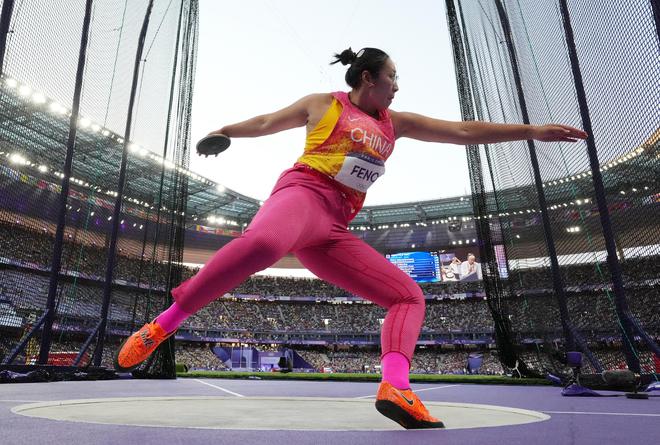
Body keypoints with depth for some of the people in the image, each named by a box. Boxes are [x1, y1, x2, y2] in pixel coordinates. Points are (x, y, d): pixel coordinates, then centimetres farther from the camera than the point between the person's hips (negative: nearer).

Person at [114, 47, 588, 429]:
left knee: (409, 295, -2)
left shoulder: (395, 123, 24)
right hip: (302, 195, -6)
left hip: (335, 231, 6)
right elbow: (265, 122, 26)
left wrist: (531, 130, 21)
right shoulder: (324, 104, 13)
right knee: (262, 242, -41)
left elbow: (462, 131, 22)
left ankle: (395, 387, -19)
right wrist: (221, 132, 32)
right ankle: (161, 327, -26)